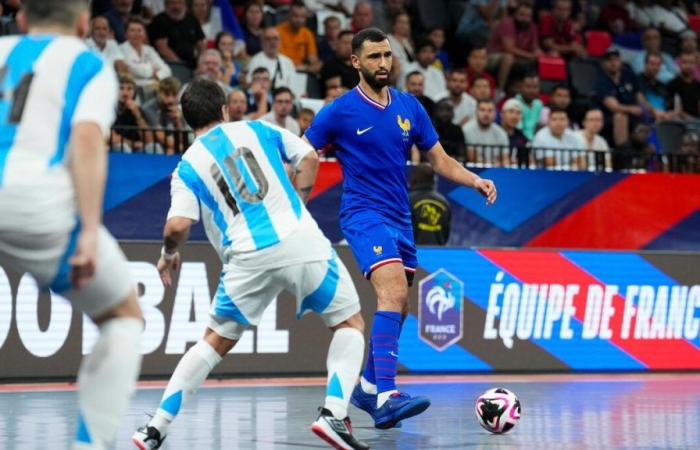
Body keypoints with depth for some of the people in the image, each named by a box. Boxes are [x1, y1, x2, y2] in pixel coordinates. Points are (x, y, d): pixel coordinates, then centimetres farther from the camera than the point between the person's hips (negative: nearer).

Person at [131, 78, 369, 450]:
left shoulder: (187, 167, 9)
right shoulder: (257, 130, 15)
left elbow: (178, 226, -3)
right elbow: (309, 158, 18)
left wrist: (168, 255, 18)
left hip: (248, 257, 0)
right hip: (301, 241, 0)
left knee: (214, 342, 18)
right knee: (350, 325, 16)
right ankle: (334, 413, -4)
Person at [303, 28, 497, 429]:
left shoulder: (409, 107, 8)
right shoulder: (339, 112, -6)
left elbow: (440, 159, 11)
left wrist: (476, 181, -5)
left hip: (400, 218, 7)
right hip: (365, 215, -7)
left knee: (398, 306, 12)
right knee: (394, 293, -25)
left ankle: (368, 386, 30)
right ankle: (386, 398, -34)